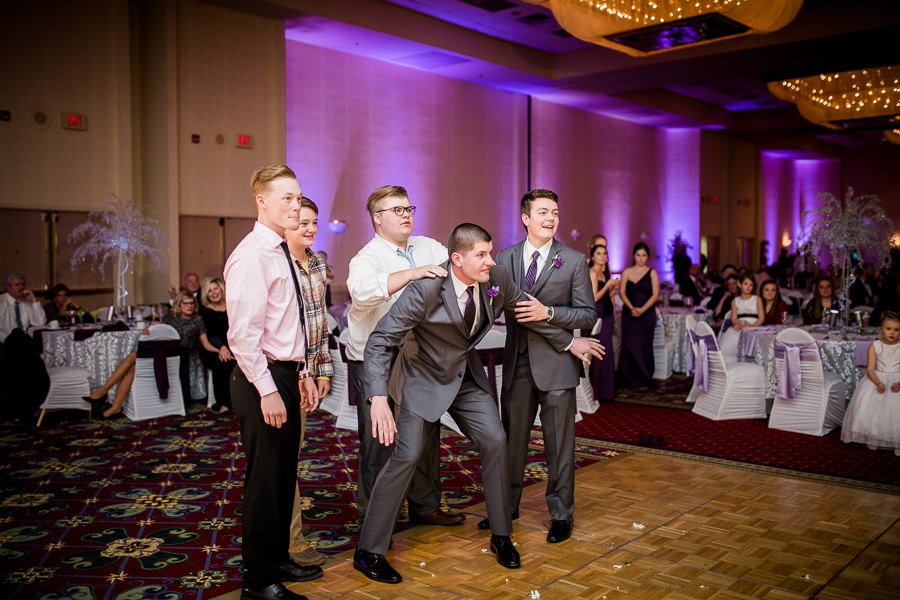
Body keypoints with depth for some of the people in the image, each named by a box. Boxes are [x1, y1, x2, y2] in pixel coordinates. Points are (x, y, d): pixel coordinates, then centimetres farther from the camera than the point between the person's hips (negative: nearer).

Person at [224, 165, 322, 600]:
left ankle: (277, 560, 34)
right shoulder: (251, 256, -16)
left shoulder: (282, 254, 14)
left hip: (286, 375, 10)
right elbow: (243, 334, -21)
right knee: (265, 480, 0)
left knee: (284, 477, 19)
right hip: (263, 380, -10)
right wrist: (267, 391, -23)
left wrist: (303, 374, 17)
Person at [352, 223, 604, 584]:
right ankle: (368, 552, 2)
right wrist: (378, 397, -38)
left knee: (495, 442, -3)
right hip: (424, 378, -5)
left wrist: (568, 342, 17)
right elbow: (380, 340, -27)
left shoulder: (496, 278, -13)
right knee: (407, 455, -12)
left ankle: (501, 536, 18)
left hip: (466, 375, 5)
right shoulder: (426, 289, -29)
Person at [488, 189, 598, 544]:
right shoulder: (505, 258, 7)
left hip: (555, 363, -3)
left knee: (559, 443, 5)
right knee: (512, 438, 14)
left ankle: (561, 515, 21)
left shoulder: (573, 261, -2)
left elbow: (588, 315, -4)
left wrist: (547, 312, -18)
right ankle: (507, 506, 31)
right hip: (517, 363, 3)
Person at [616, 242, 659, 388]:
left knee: (645, 346, -1)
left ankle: (645, 378, 9)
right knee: (630, 345, -5)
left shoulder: (652, 273, 5)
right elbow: (622, 292, 0)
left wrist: (642, 309, -14)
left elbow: (655, 294, -2)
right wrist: (632, 308, -15)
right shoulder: (626, 272, 7)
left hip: (647, 314, -1)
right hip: (629, 314, 1)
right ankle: (631, 379, 5)